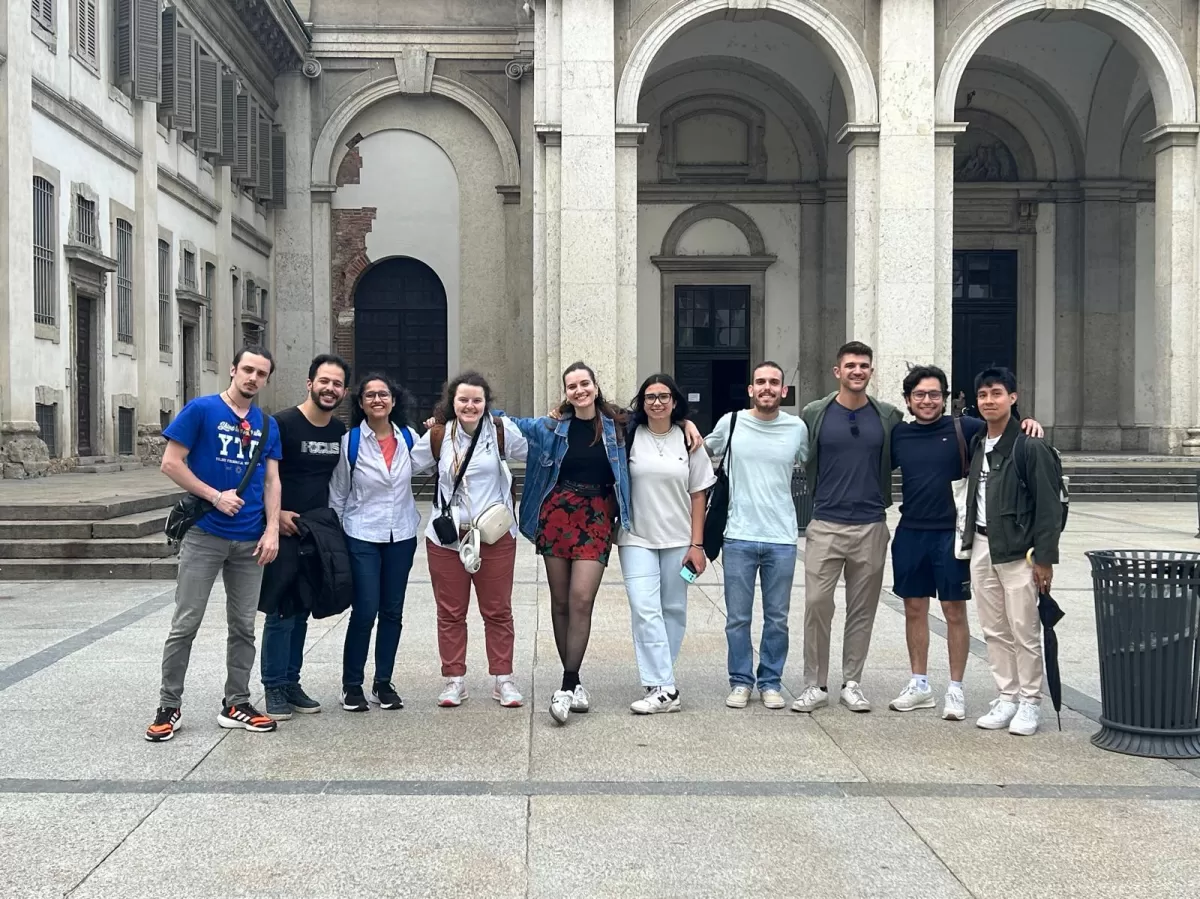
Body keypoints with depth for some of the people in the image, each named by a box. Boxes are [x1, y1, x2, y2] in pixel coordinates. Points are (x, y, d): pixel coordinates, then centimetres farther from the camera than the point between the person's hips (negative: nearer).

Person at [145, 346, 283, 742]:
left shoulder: (267, 424, 9)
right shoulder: (201, 409, -5)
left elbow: (271, 481, 8)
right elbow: (171, 463, -7)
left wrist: (272, 530, -3)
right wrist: (215, 496, -12)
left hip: (250, 540, 4)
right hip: (204, 535, -4)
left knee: (243, 627, 9)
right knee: (185, 624, -1)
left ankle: (235, 705, 20)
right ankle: (168, 707, 11)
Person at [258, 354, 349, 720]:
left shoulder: (341, 431, 7)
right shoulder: (283, 423, -10)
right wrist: (277, 514, -16)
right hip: (284, 530, -6)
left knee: (301, 613, 11)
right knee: (280, 613, -4)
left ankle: (291, 683, 20)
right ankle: (274, 688, 5)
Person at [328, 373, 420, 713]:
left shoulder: (409, 437, 2)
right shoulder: (350, 441, -5)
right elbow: (337, 494, 0)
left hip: (402, 535, 3)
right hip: (362, 536, -3)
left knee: (392, 612, 8)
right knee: (365, 611, -7)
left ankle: (383, 683, 20)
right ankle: (352, 685, 8)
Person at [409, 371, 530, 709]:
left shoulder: (501, 431, -4)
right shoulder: (438, 436, 3)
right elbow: (408, 464, 15)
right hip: (447, 537, 2)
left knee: (497, 610, 7)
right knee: (450, 612, 8)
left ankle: (503, 678, 19)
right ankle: (454, 680, 19)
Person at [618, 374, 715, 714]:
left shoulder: (688, 440, 4)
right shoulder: (629, 437, 0)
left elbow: (698, 495, 4)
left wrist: (696, 544, -1)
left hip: (678, 540, 2)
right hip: (637, 539, -2)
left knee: (673, 610, 6)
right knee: (645, 610, -11)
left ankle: (659, 681, 18)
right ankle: (663, 689, -10)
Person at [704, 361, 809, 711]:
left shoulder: (797, 428, 1)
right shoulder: (730, 423, -1)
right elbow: (703, 450, 18)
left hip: (782, 538, 1)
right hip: (739, 537, -1)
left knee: (777, 618, 9)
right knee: (738, 617, 6)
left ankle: (770, 682, 23)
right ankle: (741, 681, 20)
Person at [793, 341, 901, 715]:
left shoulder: (889, 417, 4)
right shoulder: (814, 414, 0)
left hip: (872, 527, 2)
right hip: (826, 525, -2)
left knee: (862, 610, 8)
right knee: (817, 605, -4)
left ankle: (852, 683, 19)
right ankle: (815, 685, 7)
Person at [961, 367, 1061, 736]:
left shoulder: (1030, 447, -10)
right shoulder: (978, 447, 11)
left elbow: (1049, 506, -12)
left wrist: (1044, 558, -15)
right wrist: (970, 542, 11)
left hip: (1018, 551, -6)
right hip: (981, 548, 7)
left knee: (1024, 632, 0)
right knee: (994, 631, 11)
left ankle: (1030, 702, 12)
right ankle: (1006, 697, 22)